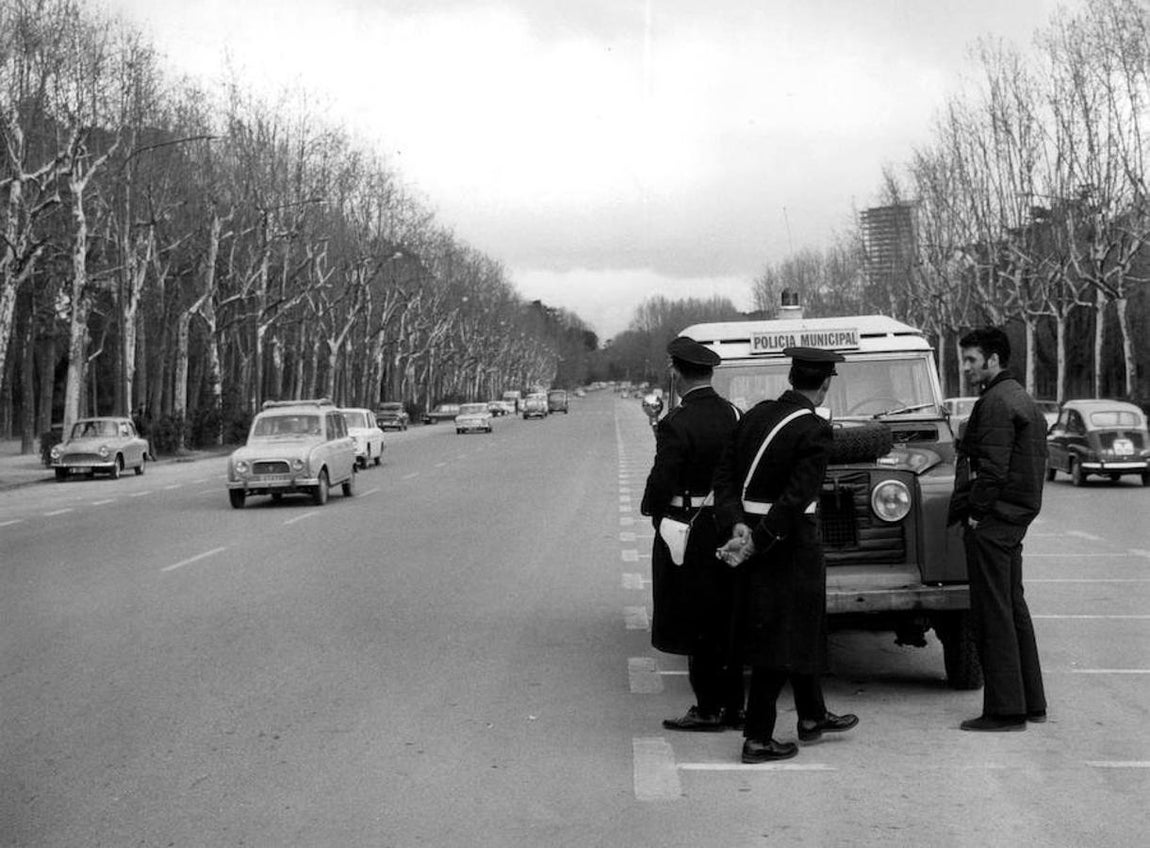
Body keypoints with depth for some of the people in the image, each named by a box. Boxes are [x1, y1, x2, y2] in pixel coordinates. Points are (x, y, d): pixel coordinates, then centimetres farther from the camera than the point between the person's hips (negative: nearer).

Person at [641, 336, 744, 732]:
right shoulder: (735, 416, 3)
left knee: (695, 626, 2)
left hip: (689, 533, -7)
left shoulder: (676, 423, -17)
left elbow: (661, 482, -18)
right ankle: (733, 706, 20)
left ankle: (709, 709, 6)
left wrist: (651, 509, 1)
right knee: (727, 622, 13)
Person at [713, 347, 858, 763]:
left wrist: (737, 526, -6)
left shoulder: (754, 414, 5)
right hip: (789, 543, -7)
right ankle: (758, 739, 5)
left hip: (752, 533, 8)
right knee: (780, 641, 2)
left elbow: (725, 476, 2)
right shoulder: (815, 432, -16)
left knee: (802, 630, 21)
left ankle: (813, 717, 35)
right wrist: (755, 544, -19)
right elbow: (795, 499, -22)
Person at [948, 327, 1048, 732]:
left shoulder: (996, 402, -15)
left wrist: (975, 513, -14)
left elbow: (993, 469, -21)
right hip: (1016, 517, 10)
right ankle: (1031, 700, 20)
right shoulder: (1022, 399, 18)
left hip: (992, 519, -10)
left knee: (992, 614, -7)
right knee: (1013, 607, 15)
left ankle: (1005, 710, -5)